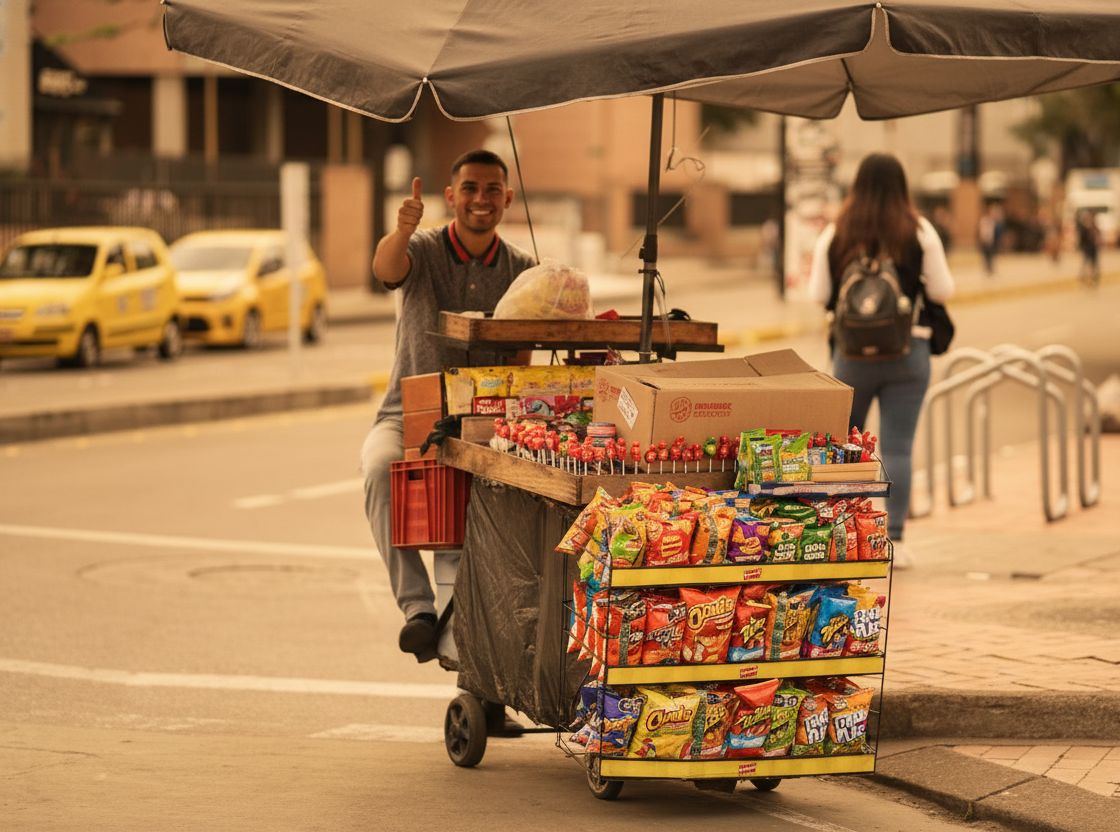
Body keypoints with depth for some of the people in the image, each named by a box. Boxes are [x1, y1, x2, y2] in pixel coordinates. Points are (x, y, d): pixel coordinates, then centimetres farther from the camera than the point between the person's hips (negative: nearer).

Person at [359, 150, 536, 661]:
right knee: (383, 468, -35)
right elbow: (386, 268, -26)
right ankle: (417, 609, -40)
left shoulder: (521, 270, 8)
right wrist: (402, 230, -50)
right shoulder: (423, 251, -1)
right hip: (410, 415, -2)